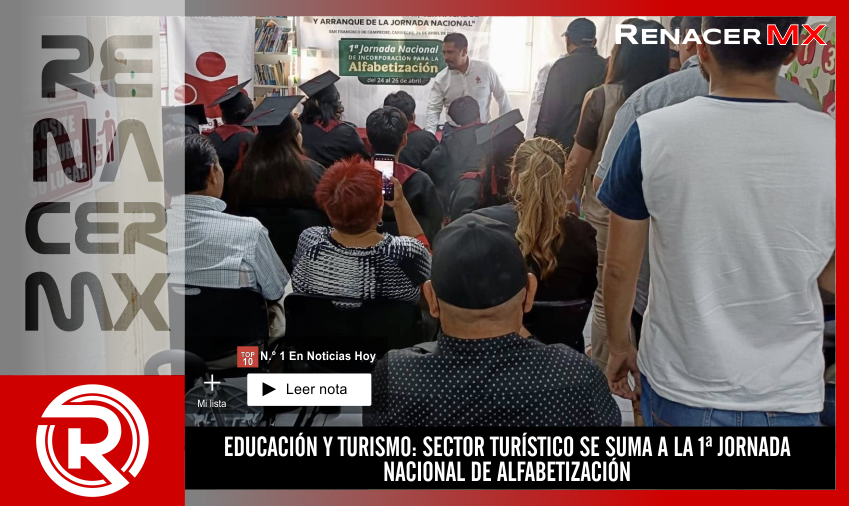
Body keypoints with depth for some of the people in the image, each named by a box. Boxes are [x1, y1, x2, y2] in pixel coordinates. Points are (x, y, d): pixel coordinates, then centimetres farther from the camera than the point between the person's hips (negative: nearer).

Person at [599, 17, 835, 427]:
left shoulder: (652, 135, -15)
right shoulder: (830, 141, -12)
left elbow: (619, 267, -6)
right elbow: (830, 279, 0)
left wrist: (618, 345, 9)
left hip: (678, 389, 0)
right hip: (789, 396, 1)